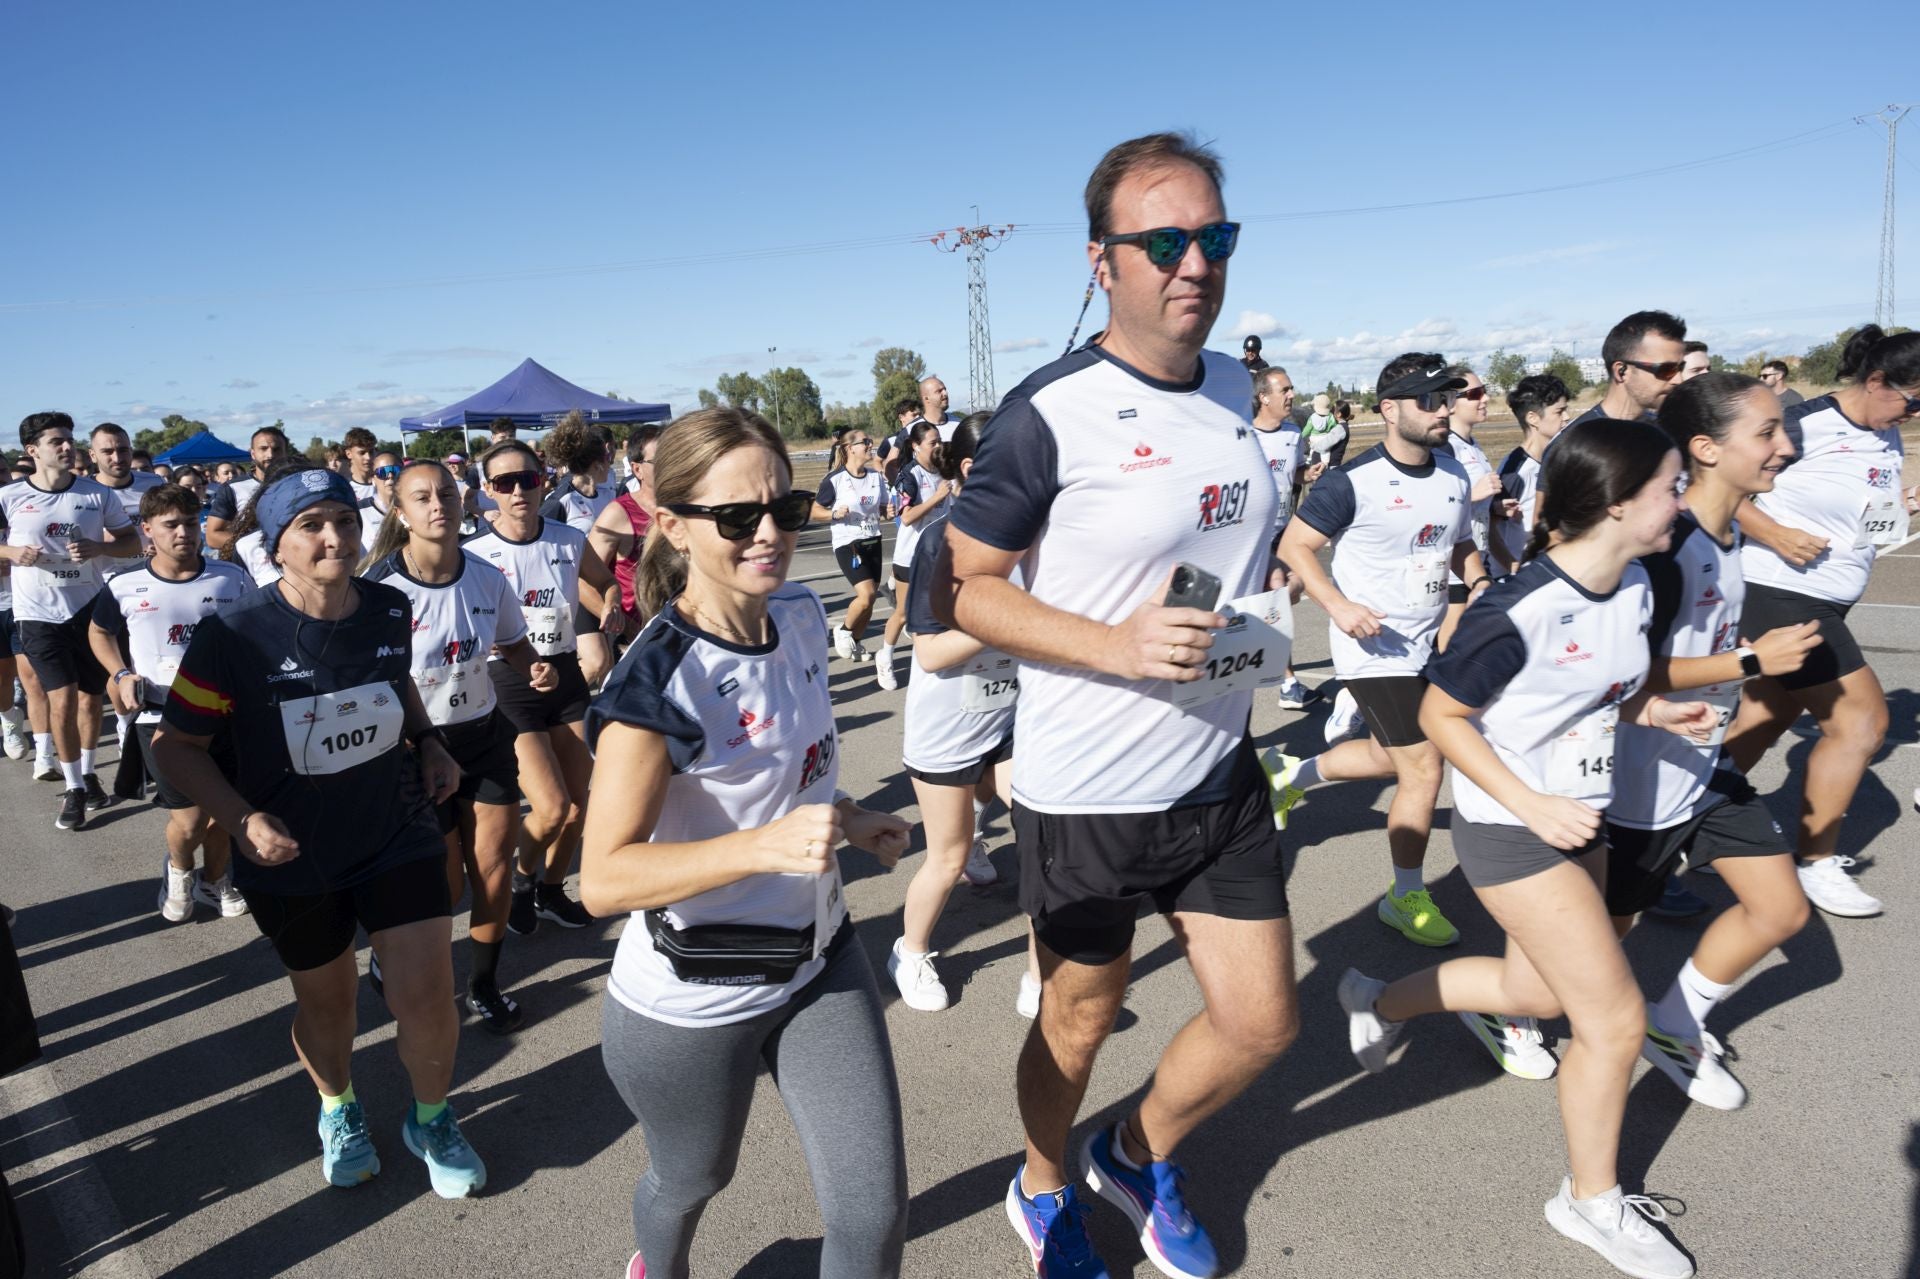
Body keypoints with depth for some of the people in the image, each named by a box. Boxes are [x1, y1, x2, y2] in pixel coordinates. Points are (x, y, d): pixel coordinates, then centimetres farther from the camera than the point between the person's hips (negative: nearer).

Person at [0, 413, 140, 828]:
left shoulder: (98, 494, -2)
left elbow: (132, 542, 3)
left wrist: (98, 548, -15)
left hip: (91, 610, 2)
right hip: (39, 615, -2)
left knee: (90, 698, 13)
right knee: (63, 700, -8)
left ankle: (88, 774, 34)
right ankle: (74, 790, 6)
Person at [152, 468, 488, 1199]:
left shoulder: (389, 610, -8)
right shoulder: (234, 634, -20)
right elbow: (176, 744, -11)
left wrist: (427, 740, -1)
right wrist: (241, 819, -24)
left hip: (399, 835, 2)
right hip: (291, 859, -1)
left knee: (426, 997, -1)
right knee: (324, 998, 18)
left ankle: (431, 1119, 30)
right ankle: (338, 1111, 50)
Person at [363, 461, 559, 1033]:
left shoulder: (487, 578, -4)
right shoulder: (380, 589, -17)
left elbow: (514, 644, 12)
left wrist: (536, 668, -10)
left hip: (484, 733, 4)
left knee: (494, 869, 5)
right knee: (445, 887, 4)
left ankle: (484, 982, 29)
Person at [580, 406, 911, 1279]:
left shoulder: (800, 616, -4)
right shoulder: (659, 683, -27)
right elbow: (603, 879, -29)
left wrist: (848, 821, 6)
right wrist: (767, 845, -39)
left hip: (818, 961, 5)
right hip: (691, 1004, -5)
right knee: (694, 1181, 25)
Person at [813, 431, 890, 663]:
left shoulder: (877, 476, 6)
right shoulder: (835, 479, -11)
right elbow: (815, 510, -5)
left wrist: (888, 512, -7)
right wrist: (835, 513, -23)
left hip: (873, 541, 6)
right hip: (847, 543, -6)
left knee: (869, 598, 7)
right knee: (866, 594, -18)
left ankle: (855, 642, 27)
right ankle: (843, 631, 8)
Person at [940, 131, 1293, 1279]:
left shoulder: (1234, 386, 5)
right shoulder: (1052, 415, -17)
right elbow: (960, 589, -14)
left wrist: (1265, 607, 6)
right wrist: (1117, 644, -24)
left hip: (1223, 773, 6)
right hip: (1088, 792, -6)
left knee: (1262, 1023, 12)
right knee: (1080, 1022, 15)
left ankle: (1141, 1156, 43)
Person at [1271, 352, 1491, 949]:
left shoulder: (1455, 476, 5)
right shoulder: (1352, 482, -17)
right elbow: (1294, 546, -12)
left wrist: (1479, 582, -3)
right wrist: (1338, 605, -24)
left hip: (1428, 644, 8)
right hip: (1374, 649, -8)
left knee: (1391, 757, 20)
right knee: (1424, 769, -4)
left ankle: (1290, 774, 44)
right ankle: (1406, 897, 15)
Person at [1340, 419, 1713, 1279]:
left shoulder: (1634, 588, -1)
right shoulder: (1519, 614, -27)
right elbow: (1440, 715, -19)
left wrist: (1655, 712, -3)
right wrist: (1531, 807, -23)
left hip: (1581, 820, 9)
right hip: (1511, 832, -9)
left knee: (1537, 989, 22)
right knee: (1615, 1020, -1)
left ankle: (1380, 1001, 44)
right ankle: (1593, 1201, 23)